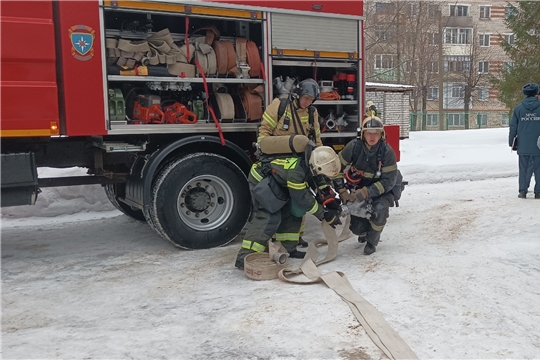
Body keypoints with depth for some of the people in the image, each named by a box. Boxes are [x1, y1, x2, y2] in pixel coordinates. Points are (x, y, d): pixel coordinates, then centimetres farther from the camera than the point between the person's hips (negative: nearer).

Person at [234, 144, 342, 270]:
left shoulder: (312, 157, -14)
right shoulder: (296, 171, -37)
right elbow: (302, 198, -25)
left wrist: (330, 200, -2)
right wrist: (323, 214, -15)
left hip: (277, 180, 9)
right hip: (261, 180, -9)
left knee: (293, 212, 6)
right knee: (268, 217, -19)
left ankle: (287, 248, 15)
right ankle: (245, 257, -21)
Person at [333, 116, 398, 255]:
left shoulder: (387, 152, -21)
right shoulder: (353, 147, -17)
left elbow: (389, 180, -22)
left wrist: (366, 193, -31)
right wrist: (342, 192, -15)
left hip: (381, 190, -2)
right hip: (357, 189, 2)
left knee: (379, 210, -33)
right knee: (357, 227, -4)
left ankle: (372, 241, -4)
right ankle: (365, 231, 37)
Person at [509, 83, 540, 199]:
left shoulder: (518, 108, 1)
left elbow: (513, 127, 3)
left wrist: (511, 142, 12)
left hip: (523, 146, 1)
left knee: (524, 168, 8)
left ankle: (523, 190, 5)